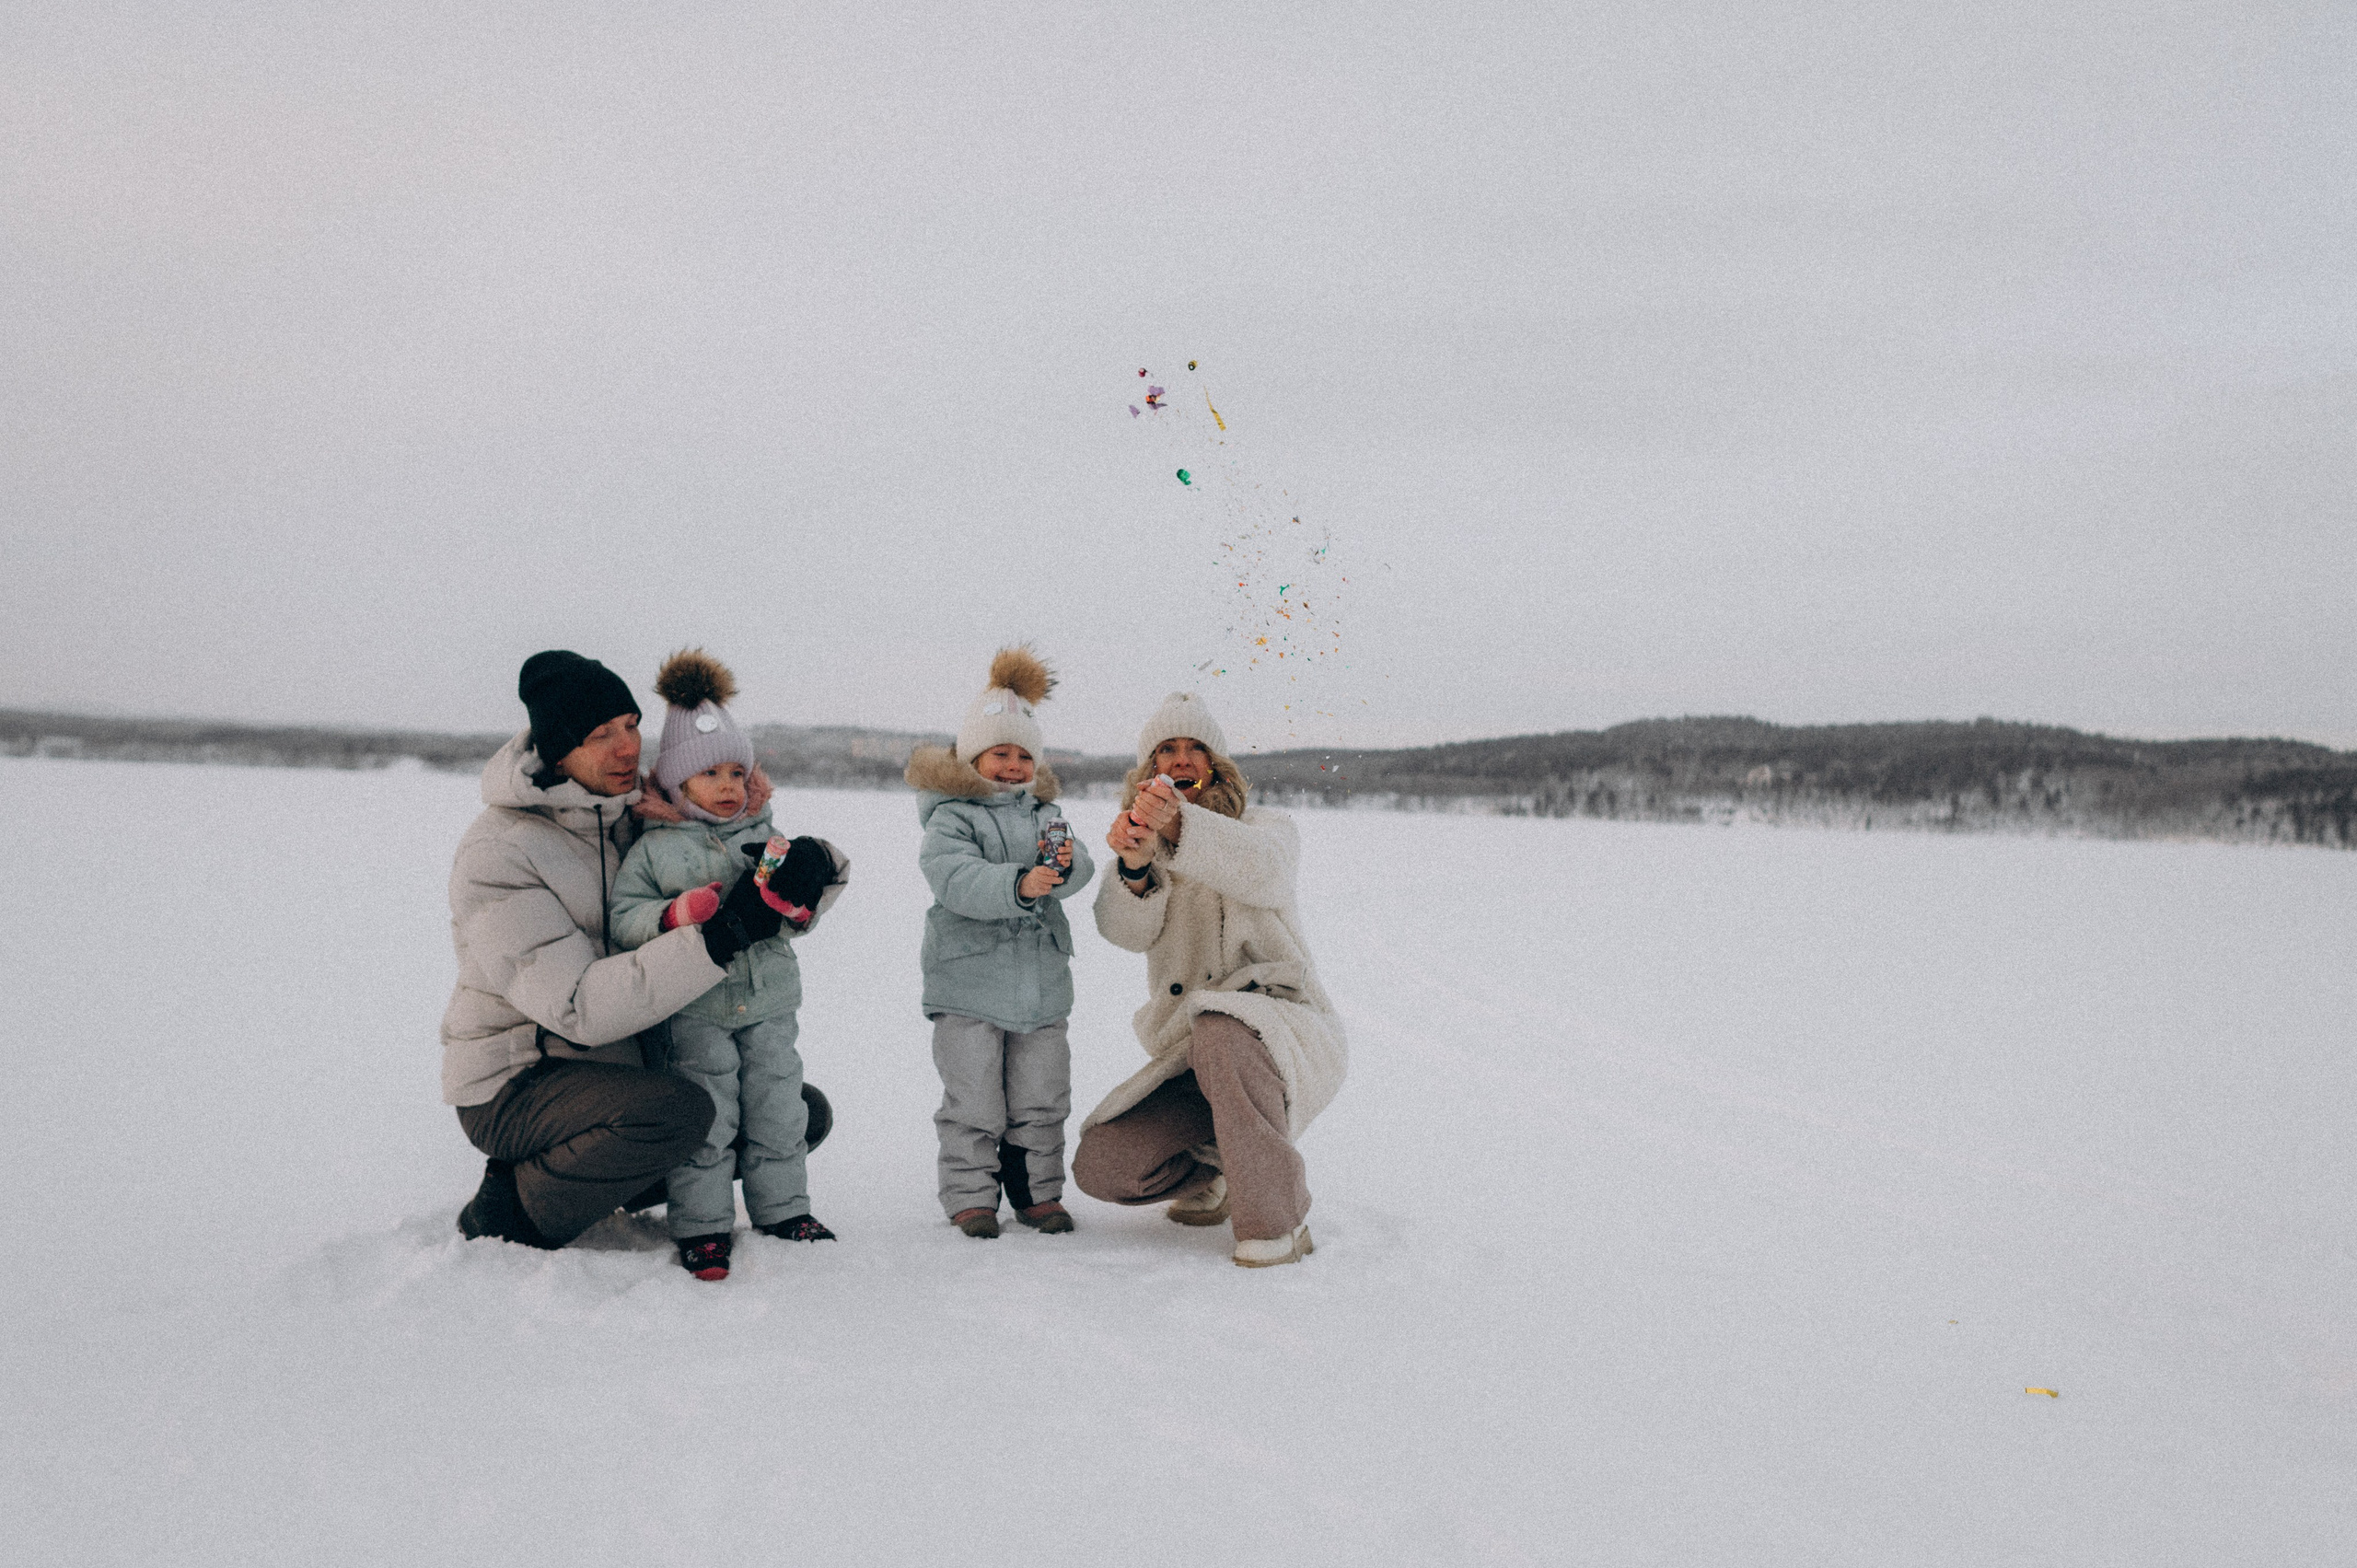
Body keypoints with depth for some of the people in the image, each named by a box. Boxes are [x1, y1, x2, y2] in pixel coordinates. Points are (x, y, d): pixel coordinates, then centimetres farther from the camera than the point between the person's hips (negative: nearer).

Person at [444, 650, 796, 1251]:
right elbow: (579, 1006, -30)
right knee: (681, 1111, -34)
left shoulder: (634, 812, 1)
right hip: (514, 1087, -7)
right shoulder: (495, 854, -21)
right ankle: (507, 1212, -10)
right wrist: (723, 934, -37)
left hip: (619, 1063, 7)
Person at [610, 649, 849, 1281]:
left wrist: (798, 900, -12)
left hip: (769, 1001, 4)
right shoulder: (656, 848, -2)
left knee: (777, 1108, 10)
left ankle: (781, 1208, 25)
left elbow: (793, 918, 11)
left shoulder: (764, 837, 8)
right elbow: (623, 918, -7)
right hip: (694, 1009, -4)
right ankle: (701, 1226, 10)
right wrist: (680, 913, -22)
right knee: (706, 1117, -2)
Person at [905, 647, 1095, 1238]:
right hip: (969, 977, -5)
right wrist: (1018, 885, -38)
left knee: (1042, 1097, 11)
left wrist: (1064, 865, -27)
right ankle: (970, 1195, 12)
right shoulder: (952, 817, -6)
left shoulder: (1046, 815, 12)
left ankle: (1038, 1191, 23)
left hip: (1041, 981, 5)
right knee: (974, 1100, 0)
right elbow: (956, 879, -24)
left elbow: (1079, 872, -3)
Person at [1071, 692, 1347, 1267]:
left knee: (1221, 1032, -40)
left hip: (1282, 1034, -5)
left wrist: (1180, 827, -47)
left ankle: (1277, 1221, -27)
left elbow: (1261, 868, -27)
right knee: (1100, 1168, -11)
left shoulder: (1264, 826, 1)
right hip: (1189, 1058, 5)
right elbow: (1127, 930, -10)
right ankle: (1207, 1178, 20)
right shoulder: (1145, 842, 13)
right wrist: (1135, 867, -34)